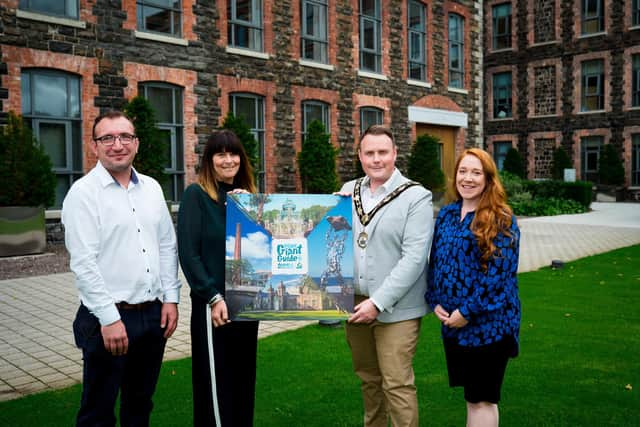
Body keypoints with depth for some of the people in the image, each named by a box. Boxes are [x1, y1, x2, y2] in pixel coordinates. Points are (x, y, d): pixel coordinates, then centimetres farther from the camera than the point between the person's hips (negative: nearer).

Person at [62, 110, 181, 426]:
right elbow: (83, 262, -15)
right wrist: (110, 318, -17)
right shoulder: (83, 192, -9)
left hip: (153, 314, 5)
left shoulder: (151, 188, 9)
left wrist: (171, 298, 5)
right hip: (108, 318, -5)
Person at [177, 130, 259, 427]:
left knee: (243, 377, 15)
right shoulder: (196, 194, -7)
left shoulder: (247, 195, 10)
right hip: (214, 303, -5)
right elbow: (188, 253, -12)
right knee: (216, 381, 4)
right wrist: (214, 297, -15)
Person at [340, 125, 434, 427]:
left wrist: (378, 302, -19)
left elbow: (414, 258, -15)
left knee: (397, 384, -2)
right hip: (354, 303, 5)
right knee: (368, 378, 18)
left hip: (395, 308, -5)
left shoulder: (416, 197, -8)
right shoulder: (349, 191, 8)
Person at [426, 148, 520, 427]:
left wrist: (468, 311, -17)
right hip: (452, 321, 6)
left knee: (481, 400, 4)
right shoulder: (446, 214, 8)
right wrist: (435, 301, -2)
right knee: (471, 395, 17)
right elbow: (434, 260, 11)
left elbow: (499, 272, -16)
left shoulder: (500, 219, -10)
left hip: (488, 322, -5)